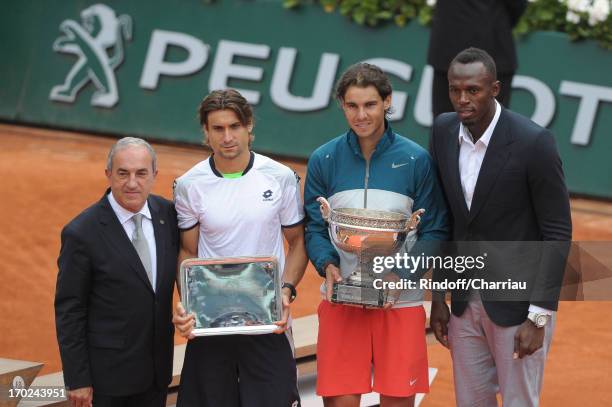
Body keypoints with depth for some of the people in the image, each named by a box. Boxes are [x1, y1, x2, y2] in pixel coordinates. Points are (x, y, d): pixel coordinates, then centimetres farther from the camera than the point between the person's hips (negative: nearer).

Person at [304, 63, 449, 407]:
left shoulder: (416, 159, -1)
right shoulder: (324, 160, 3)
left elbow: (435, 232, 0)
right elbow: (315, 228, 7)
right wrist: (327, 265, -14)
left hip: (401, 302, -1)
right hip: (342, 301, 1)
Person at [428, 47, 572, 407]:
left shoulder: (533, 142, -19)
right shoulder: (444, 131, -2)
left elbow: (558, 233, -15)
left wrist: (539, 316, -17)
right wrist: (438, 295, 8)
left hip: (519, 300, -5)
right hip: (466, 300, 5)